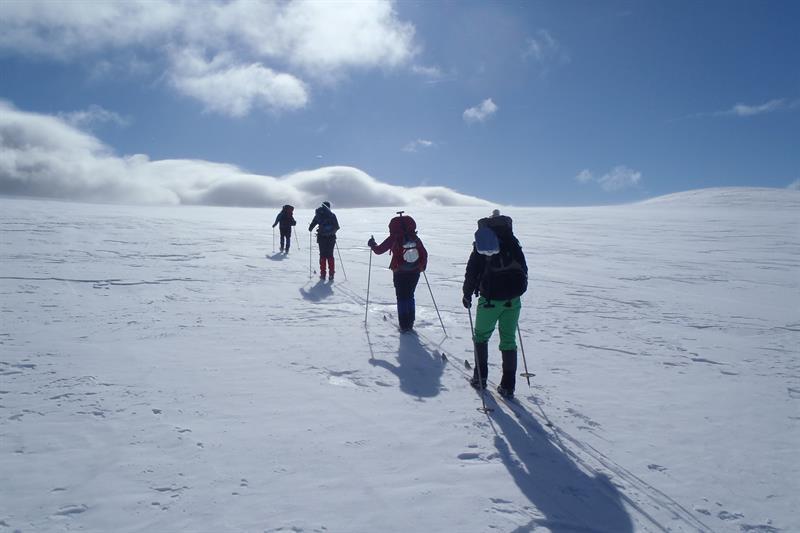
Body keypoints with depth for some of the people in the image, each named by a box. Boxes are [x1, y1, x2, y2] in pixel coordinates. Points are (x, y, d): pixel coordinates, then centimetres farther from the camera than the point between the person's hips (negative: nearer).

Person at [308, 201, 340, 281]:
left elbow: (312, 224, 4)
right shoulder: (332, 215, 0)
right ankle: (331, 274, 3)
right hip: (331, 238, 1)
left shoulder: (318, 215, -2)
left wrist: (310, 228, 27)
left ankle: (323, 274, 4)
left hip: (322, 238, -1)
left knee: (323, 255, 8)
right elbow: (337, 227, 6)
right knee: (330, 255, 9)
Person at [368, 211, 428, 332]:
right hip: (415, 272, 3)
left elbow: (379, 250, 2)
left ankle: (404, 324, 5)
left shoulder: (393, 239, -5)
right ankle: (410, 322, 21)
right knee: (410, 296, 18)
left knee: (402, 298, 7)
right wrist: (422, 267, 22)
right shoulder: (415, 239, 4)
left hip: (400, 273, -3)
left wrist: (372, 244, 22)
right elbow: (425, 254, 6)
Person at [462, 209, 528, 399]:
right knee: (508, 341, 10)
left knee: (481, 336, 16)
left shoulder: (482, 242, -4)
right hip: (513, 299, 3)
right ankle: (508, 386, 10)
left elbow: (472, 271, -6)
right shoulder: (513, 243, 8)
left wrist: (467, 294, 5)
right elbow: (523, 269, 14)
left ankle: (480, 378, 17)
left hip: (490, 299, -3)